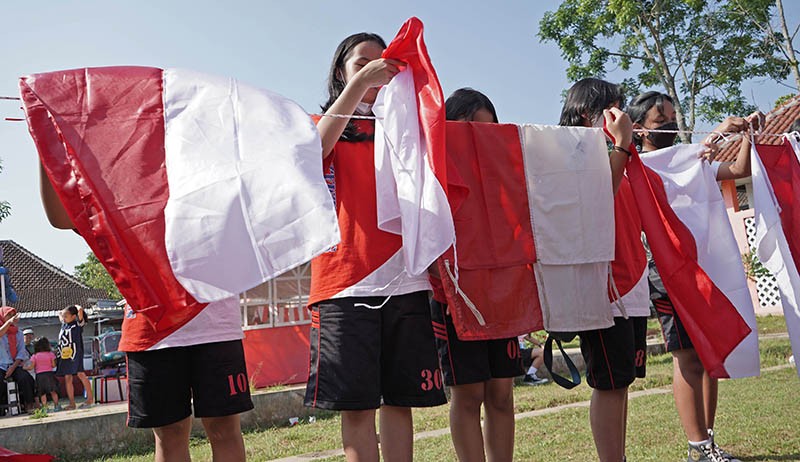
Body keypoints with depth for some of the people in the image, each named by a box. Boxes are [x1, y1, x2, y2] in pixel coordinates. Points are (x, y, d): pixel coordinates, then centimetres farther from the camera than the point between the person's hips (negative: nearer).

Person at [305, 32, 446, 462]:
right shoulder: (321, 125, 12)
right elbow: (316, 149, -12)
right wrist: (358, 84, -18)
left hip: (404, 281, 3)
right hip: (346, 282, -3)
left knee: (400, 400, 4)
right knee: (357, 406, -4)